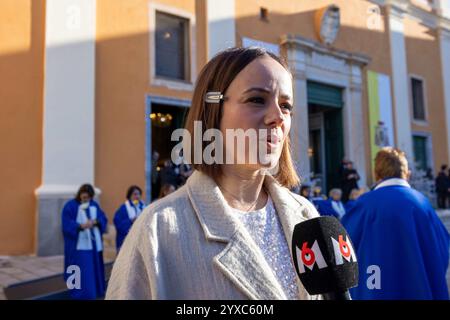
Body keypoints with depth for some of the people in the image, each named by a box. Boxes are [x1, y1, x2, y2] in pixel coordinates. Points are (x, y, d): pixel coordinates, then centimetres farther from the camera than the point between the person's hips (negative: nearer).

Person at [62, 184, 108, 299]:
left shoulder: (94, 205, 8)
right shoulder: (70, 206, -7)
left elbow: (103, 218, 4)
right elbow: (67, 224, -15)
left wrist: (95, 221, -18)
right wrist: (81, 225, -30)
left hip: (94, 243, 5)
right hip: (79, 245, -5)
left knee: (94, 268, 14)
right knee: (81, 271, -6)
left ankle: (95, 291, 29)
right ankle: (81, 294, 4)